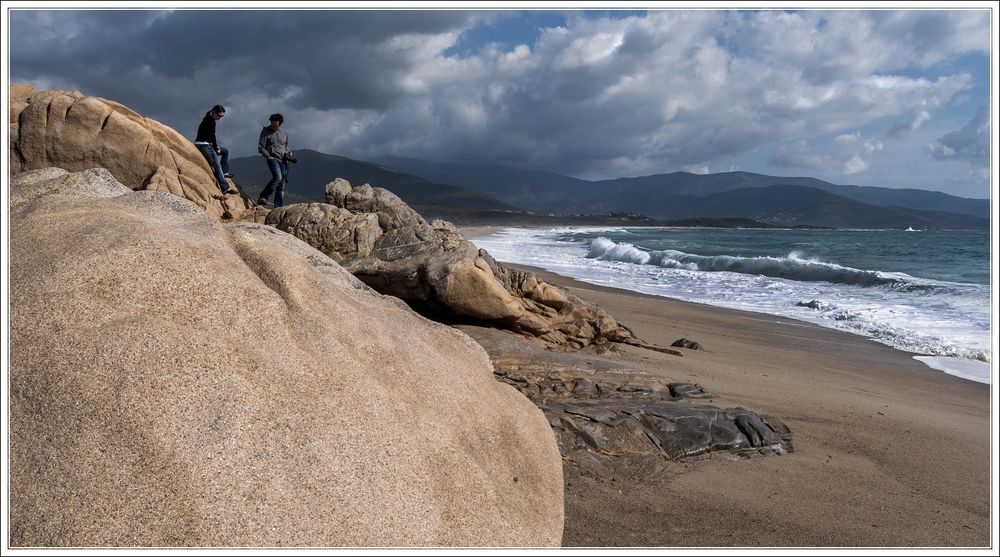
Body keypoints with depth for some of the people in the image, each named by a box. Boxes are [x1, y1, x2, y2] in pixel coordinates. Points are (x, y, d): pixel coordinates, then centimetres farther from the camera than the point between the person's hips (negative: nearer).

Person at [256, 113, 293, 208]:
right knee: (277, 177, -30)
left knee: (282, 185, 2)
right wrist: (268, 156, -12)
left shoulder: (284, 134, 16)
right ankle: (263, 198, -24)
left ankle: (278, 207, 5)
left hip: (283, 160, 5)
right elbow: (260, 148, 0)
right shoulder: (266, 132, 2)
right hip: (273, 159, -5)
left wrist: (289, 153, 8)